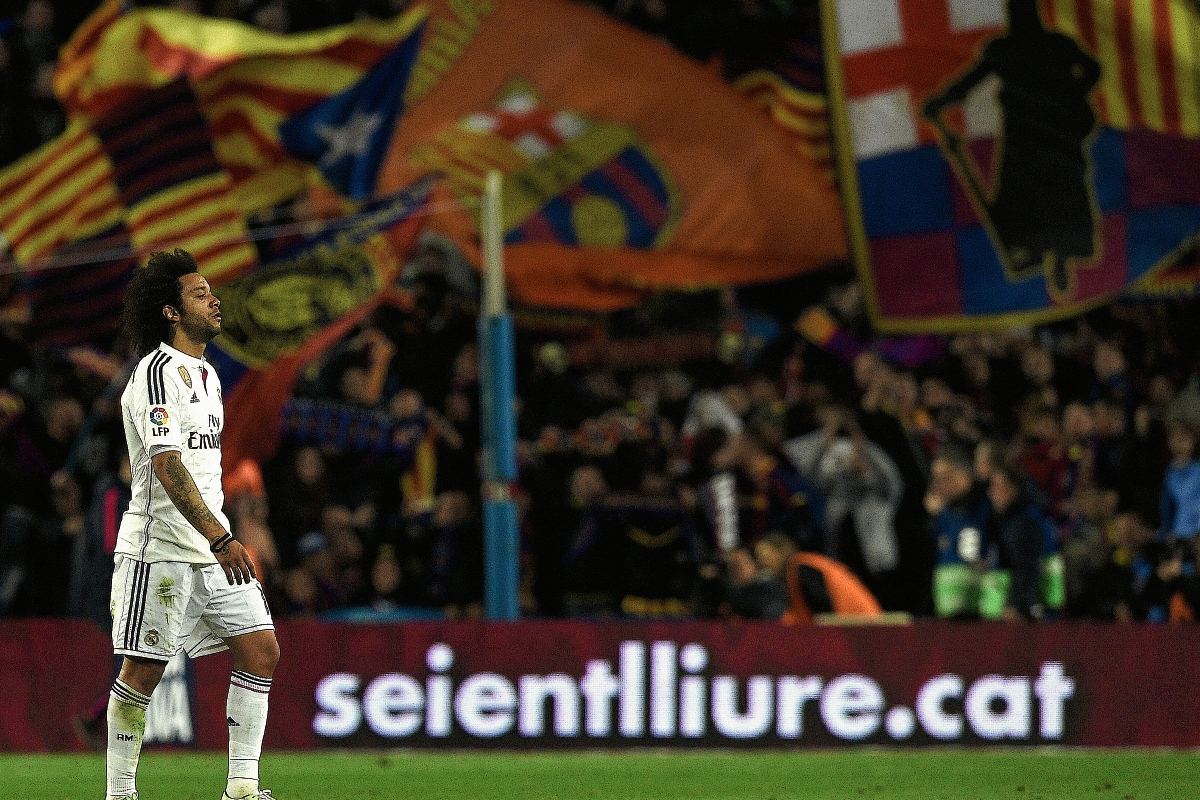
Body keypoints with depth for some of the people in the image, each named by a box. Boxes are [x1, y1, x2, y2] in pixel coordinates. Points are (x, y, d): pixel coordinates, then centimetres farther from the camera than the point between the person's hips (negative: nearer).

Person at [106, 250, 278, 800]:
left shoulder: (204, 374, 17)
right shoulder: (158, 373, -13)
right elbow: (166, 466, -24)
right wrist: (221, 538, -29)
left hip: (213, 548, 9)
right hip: (159, 549, -9)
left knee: (261, 651, 0)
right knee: (143, 672, -4)